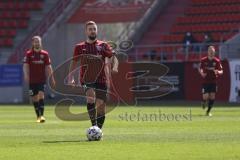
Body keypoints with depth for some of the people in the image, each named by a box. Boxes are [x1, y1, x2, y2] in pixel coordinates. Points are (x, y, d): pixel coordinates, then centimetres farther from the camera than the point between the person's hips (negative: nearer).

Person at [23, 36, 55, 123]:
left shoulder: (45, 54, 5)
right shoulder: (28, 54, 3)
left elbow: (48, 67, 9)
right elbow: (25, 65, -4)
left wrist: (51, 78, 7)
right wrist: (26, 75, -21)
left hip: (42, 79, -1)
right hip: (32, 80, 1)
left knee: (41, 95, -17)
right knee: (35, 98, 6)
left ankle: (42, 115, -20)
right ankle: (38, 116, 18)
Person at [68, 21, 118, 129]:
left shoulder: (103, 46, 9)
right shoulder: (80, 47, 11)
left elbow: (113, 57, 0)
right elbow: (74, 63, 15)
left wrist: (114, 67, -22)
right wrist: (71, 77, 1)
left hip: (101, 80, 1)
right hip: (86, 79, -1)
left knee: (101, 105, -3)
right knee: (91, 95, -30)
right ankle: (94, 125, -29)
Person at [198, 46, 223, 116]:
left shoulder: (217, 61, -3)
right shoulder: (203, 60, -3)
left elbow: (221, 71, 0)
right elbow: (200, 69, 10)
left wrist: (218, 72, -23)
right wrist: (201, 73, -12)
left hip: (213, 82, 1)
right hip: (205, 81, -1)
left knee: (212, 97, -1)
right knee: (205, 96, -11)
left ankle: (208, 111, 16)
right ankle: (204, 102, 27)